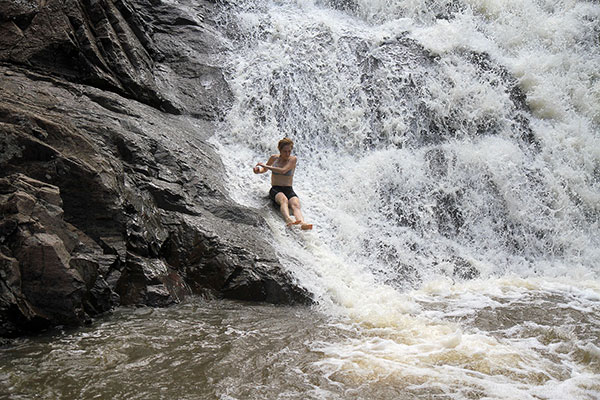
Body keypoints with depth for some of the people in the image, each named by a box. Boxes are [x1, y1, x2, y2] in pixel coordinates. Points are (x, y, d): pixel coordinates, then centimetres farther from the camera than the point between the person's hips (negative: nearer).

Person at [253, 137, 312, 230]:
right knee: (283, 199, -37)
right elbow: (265, 169, 28)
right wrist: (258, 170, 4)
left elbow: (283, 171, -15)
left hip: (289, 190, 0)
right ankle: (288, 219, -67)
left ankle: (302, 223, -64)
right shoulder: (274, 158, 9)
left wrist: (265, 166, -10)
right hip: (275, 190, 0)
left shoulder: (293, 159, 2)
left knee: (295, 204, -34)